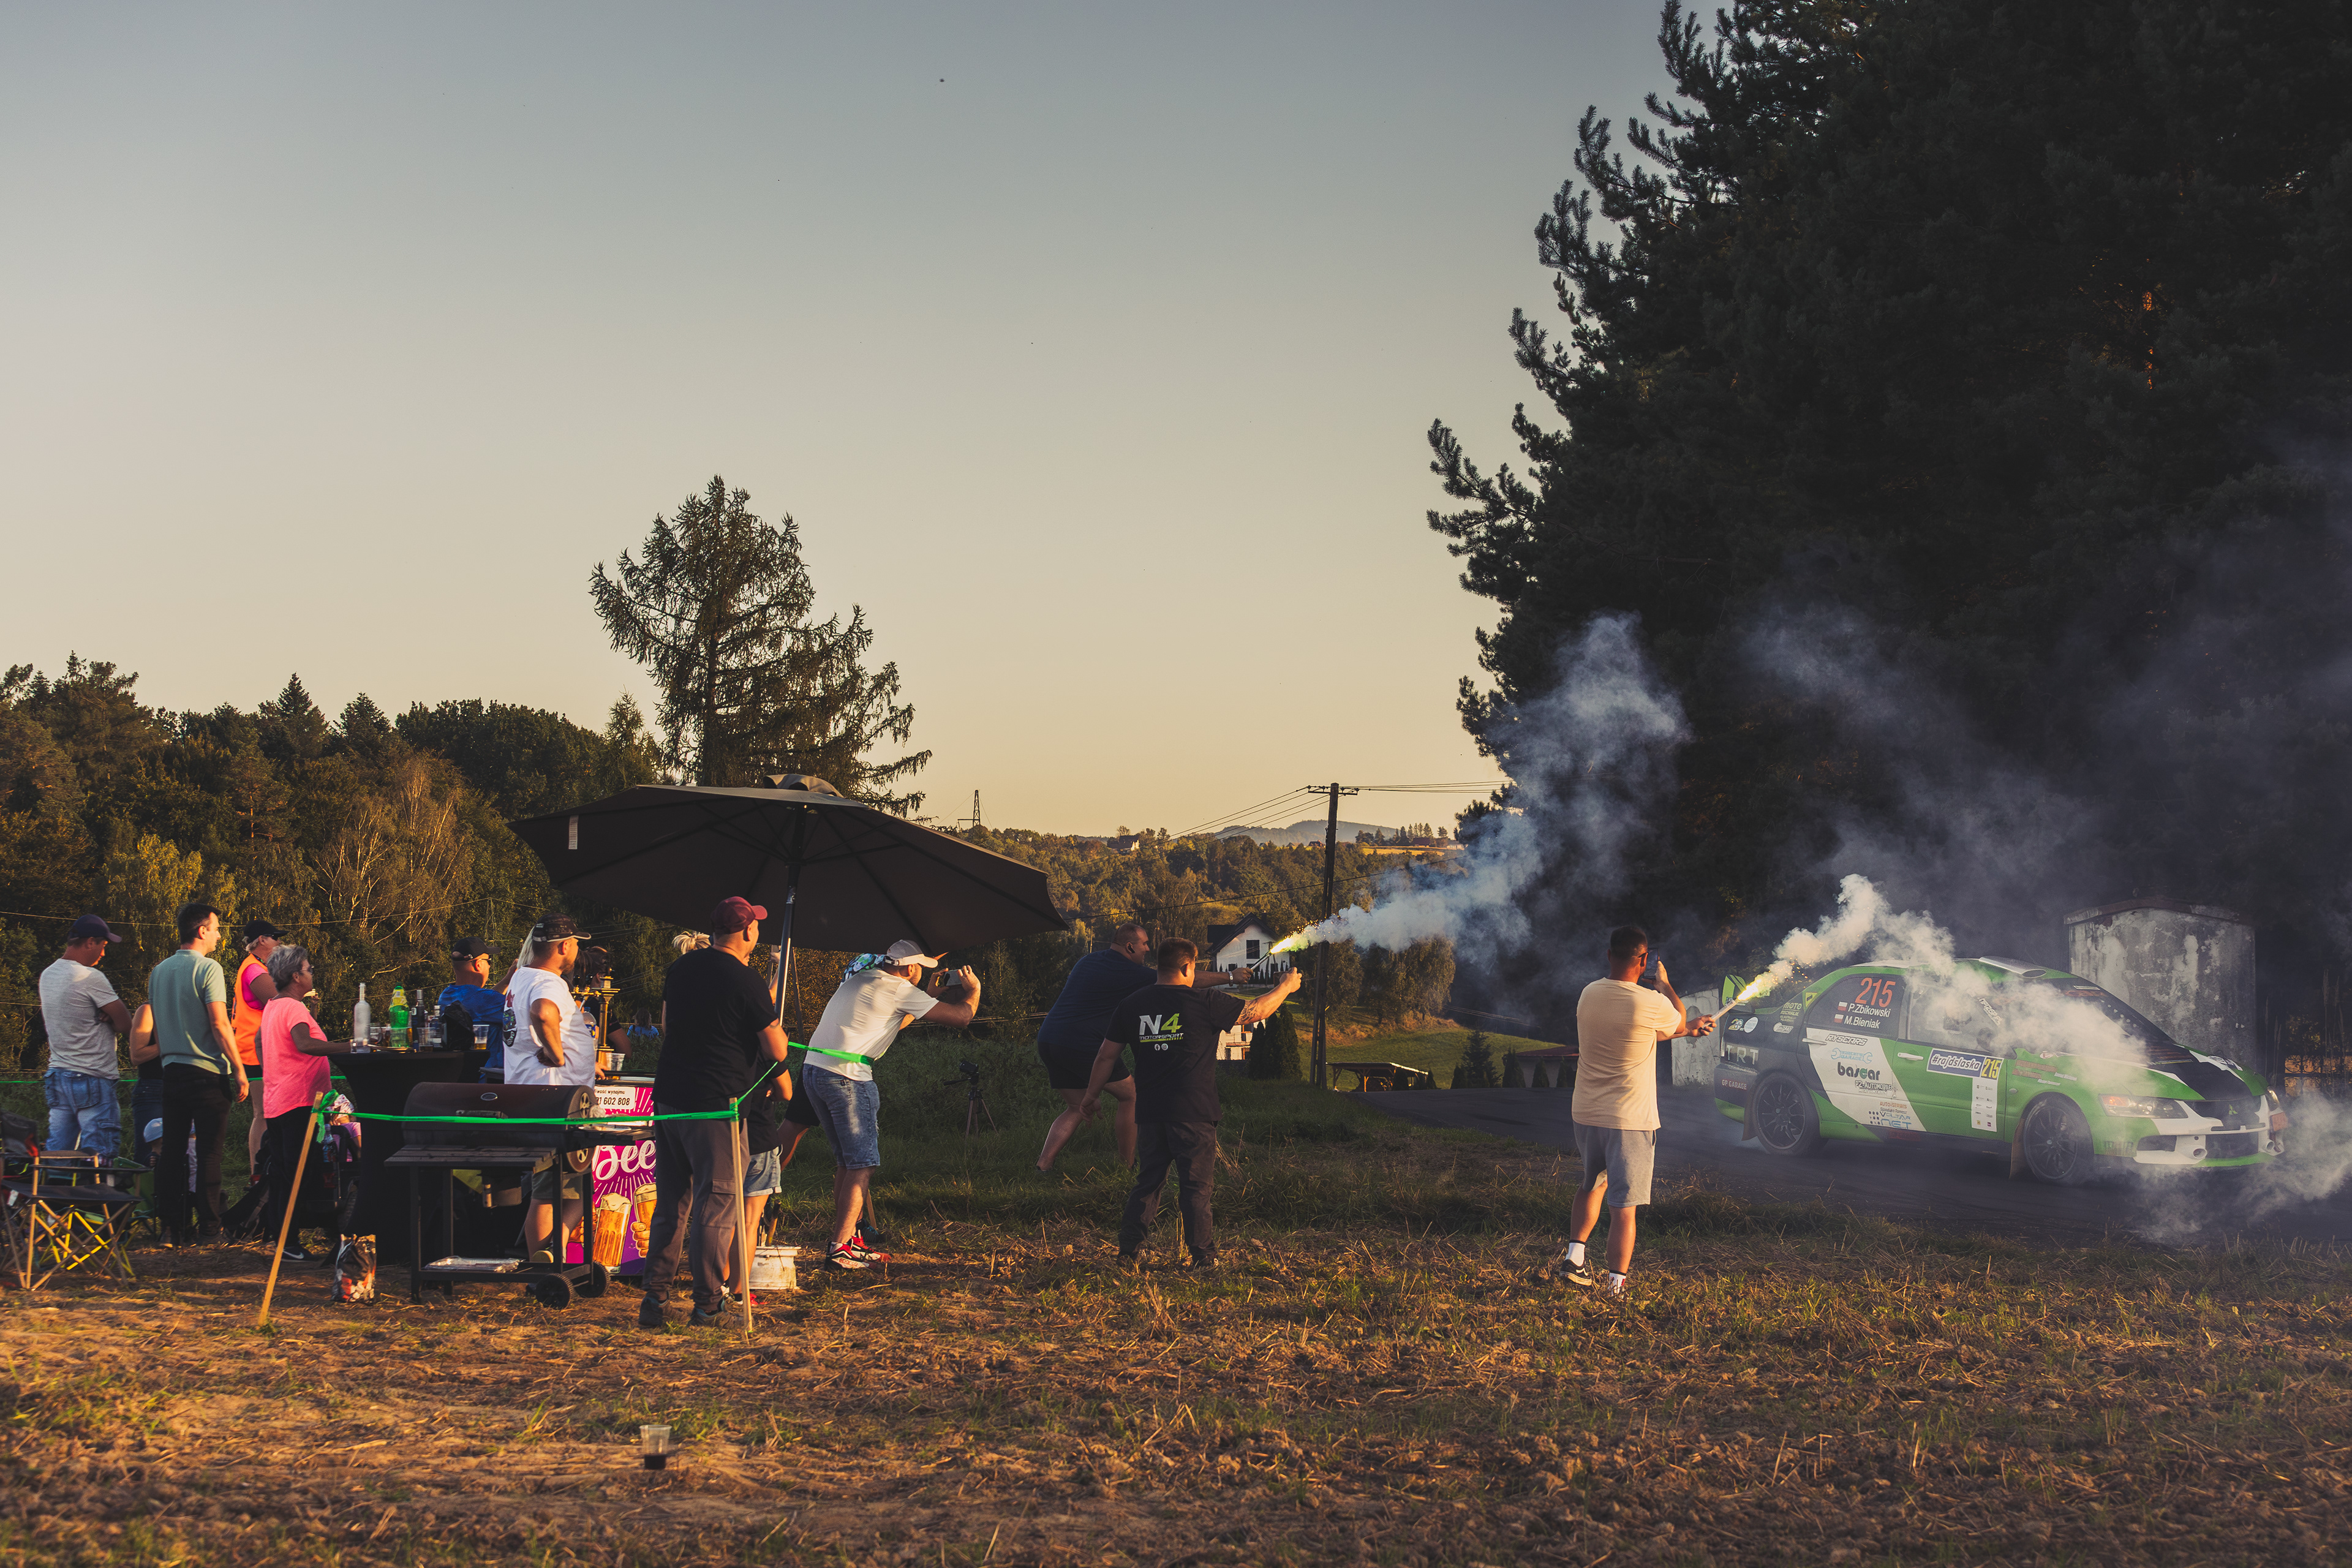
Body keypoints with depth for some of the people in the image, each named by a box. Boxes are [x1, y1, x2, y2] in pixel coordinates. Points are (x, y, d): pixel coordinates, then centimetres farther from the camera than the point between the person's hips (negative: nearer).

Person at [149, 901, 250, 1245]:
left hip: (172, 1070, 7)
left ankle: (172, 1228, 9)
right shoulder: (207, 969, -11)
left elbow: (156, 1026, 16)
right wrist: (239, 1070, -11)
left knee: (172, 1150, 7)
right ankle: (208, 1226, -1)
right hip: (207, 1072, -7)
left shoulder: (159, 971, 11)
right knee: (208, 1151, -2)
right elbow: (220, 1026, -16)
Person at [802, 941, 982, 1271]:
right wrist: (973, 990, 18)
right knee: (863, 1165, -5)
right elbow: (960, 1017, -2)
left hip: (813, 1068, 9)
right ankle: (841, 1249, -12)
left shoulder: (860, 978, 21)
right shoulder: (900, 990, -3)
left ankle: (847, 1236, 20)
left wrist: (932, 994, 41)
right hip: (847, 1077, -9)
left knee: (846, 1161, 17)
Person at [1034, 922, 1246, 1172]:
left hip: (1048, 1039, 8)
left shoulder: (1087, 961, 16)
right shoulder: (1130, 973, -7)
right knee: (1129, 1095, 7)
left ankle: (1043, 1164, 3)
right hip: (1081, 1045, -8)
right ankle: (1127, 1166, 9)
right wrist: (1230, 978, 6)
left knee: (1078, 1108, 16)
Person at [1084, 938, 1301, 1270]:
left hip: (1150, 1114, 4)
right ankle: (1203, 1257, 4)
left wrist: (1091, 1097, 24)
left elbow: (1106, 1056, 10)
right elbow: (1256, 1011, 0)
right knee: (1196, 1187, 2)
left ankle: (1128, 1250, 14)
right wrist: (1287, 986, 18)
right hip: (1193, 1114, -4)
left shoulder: (1130, 1007, 4)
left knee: (1147, 1183, 14)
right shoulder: (1203, 1005, -8)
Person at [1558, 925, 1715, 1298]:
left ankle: (1574, 1257, 23)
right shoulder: (1650, 1003, -19)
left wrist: (1692, 1027, 25)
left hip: (1586, 1113, 6)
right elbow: (1678, 1023, 6)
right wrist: (1664, 982, 21)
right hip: (1630, 1120, -6)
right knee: (1623, 1205, 1)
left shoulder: (1589, 995, 1)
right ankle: (1615, 1286, 2)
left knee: (1593, 1184, 28)